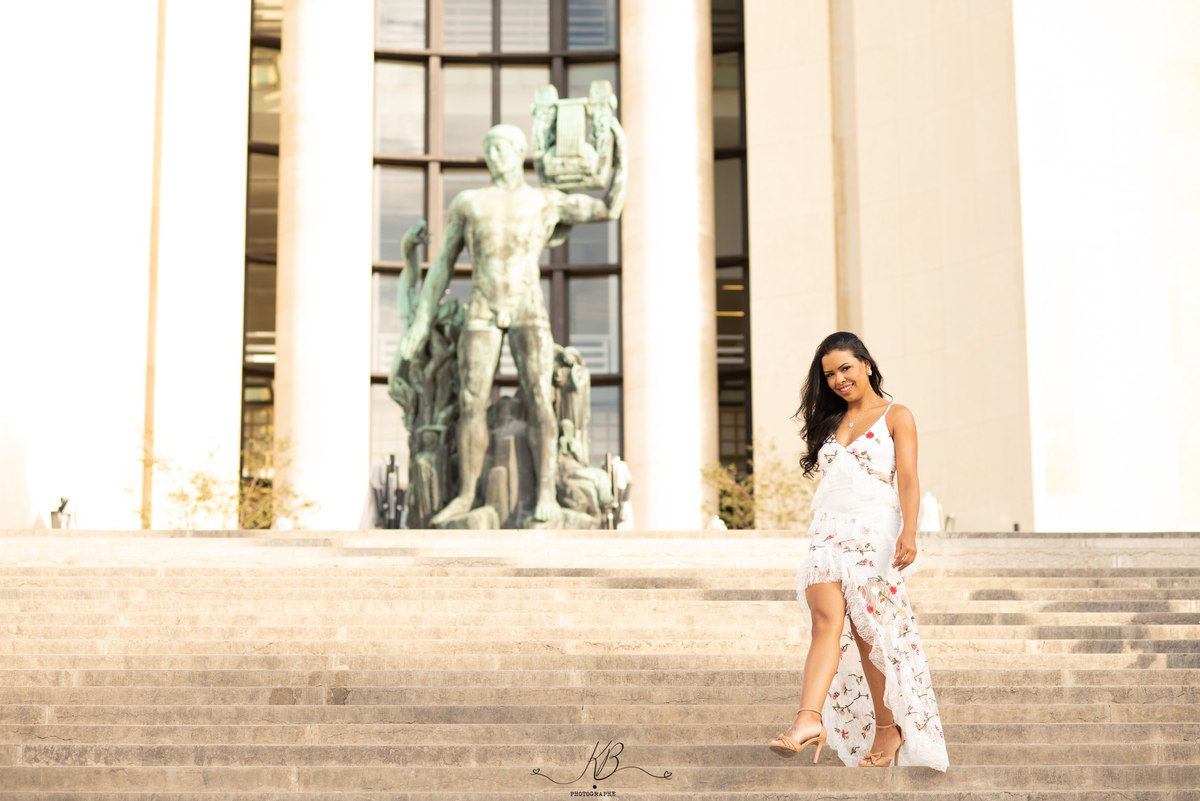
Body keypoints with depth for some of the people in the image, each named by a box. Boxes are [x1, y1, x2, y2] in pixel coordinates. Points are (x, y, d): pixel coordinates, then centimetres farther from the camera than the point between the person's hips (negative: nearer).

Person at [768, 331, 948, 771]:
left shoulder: (895, 416, 6)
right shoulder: (829, 422, 22)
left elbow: (908, 479, -5)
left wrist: (909, 532, -19)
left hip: (874, 531, -4)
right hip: (828, 532, 4)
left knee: (868, 634, -5)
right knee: (827, 621, -16)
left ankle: (888, 731, 7)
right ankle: (809, 719, -32)